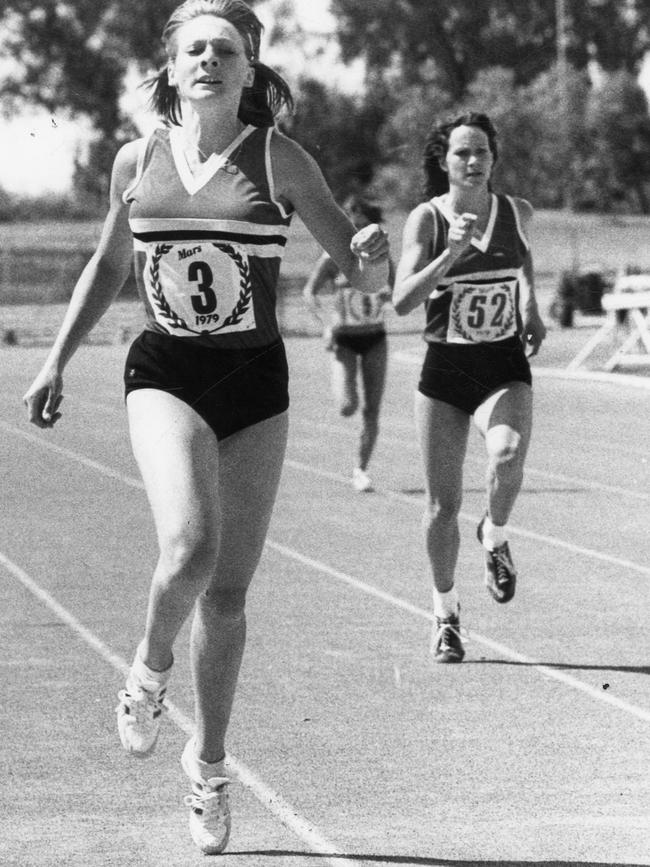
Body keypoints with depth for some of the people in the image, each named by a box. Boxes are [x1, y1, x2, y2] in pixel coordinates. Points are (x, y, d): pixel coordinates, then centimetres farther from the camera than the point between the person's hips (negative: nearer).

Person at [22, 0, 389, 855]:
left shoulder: (279, 160, -2)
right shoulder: (138, 160, 3)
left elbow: (356, 269, 1)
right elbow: (109, 264, 19)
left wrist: (371, 256, -23)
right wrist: (57, 360, 18)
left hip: (254, 382, 0)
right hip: (165, 375, 0)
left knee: (227, 594, 5)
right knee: (189, 548, -26)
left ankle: (208, 762, 24)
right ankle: (150, 669, 6)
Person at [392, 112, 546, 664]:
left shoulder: (516, 213, 1)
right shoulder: (426, 219, -7)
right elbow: (401, 302, -16)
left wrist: (530, 306, 12)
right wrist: (451, 254, -26)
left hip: (505, 369, 1)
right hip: (445, 370, 0)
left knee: (508, 455, -31)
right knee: (443, 506, 3)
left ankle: (495, 537, 1)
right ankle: (446, 614, 23)